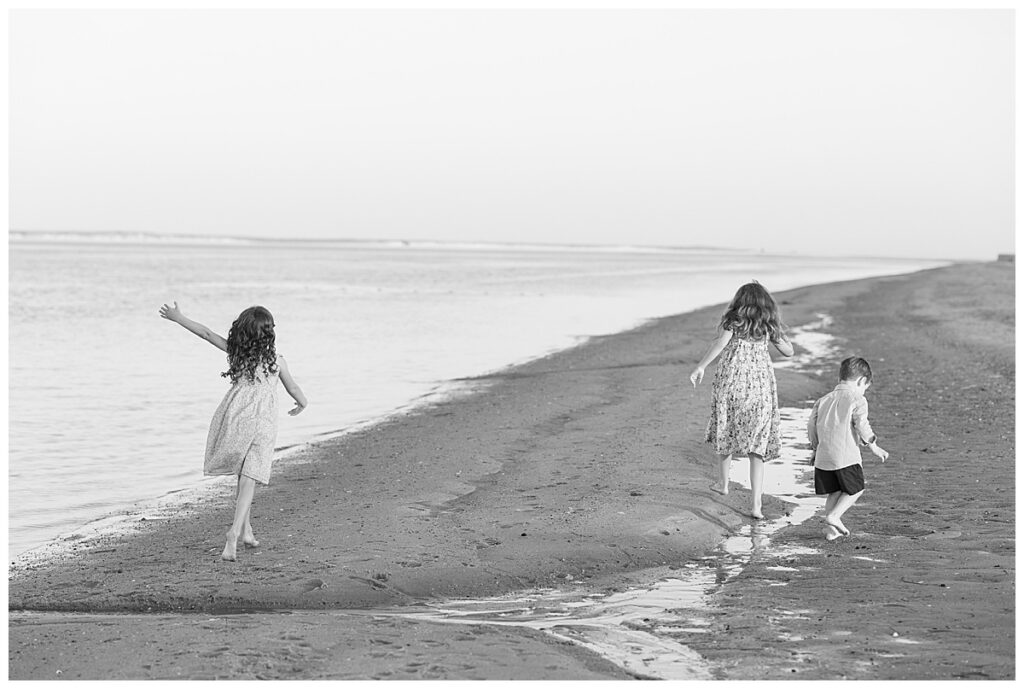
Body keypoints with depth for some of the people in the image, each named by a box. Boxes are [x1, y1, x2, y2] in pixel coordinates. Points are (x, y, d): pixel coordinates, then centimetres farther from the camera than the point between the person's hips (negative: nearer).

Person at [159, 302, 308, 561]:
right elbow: (293, 388, 12)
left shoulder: (236, 351, 4)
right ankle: (234, 535, -18)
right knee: (248, 481, -5)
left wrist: (178, 318, 26)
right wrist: (303, 404, 34)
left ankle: (245, 529, 25)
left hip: (235, 418, 2)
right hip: (262, 423, -2)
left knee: (243, 475, 21)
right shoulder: (276, 359, 1)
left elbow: (206, 333, 14)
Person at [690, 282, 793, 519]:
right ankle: (755, 503, -8)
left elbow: (721, 342, -13)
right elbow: (788, 351, 21)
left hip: (731, 379, -1)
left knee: (726, 430, 21)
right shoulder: (769, 324, 11)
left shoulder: (734, 320, 4)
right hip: (760, 383, 1)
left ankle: (723, 483, 35)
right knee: (757, 442, 0)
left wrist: (701, 366, -15)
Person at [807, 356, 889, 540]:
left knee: (834, 492, 17)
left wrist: (816, 447, 25)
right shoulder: (857, 400, -4)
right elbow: (861, 426, -13)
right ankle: (834, 516, -5)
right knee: (855, 489, 10)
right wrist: (874, 447, -2)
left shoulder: (824, 400, 15)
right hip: (846, 456, -6)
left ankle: (831, 528, 12)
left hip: (823, 456, 6)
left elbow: (811, 425, 13)